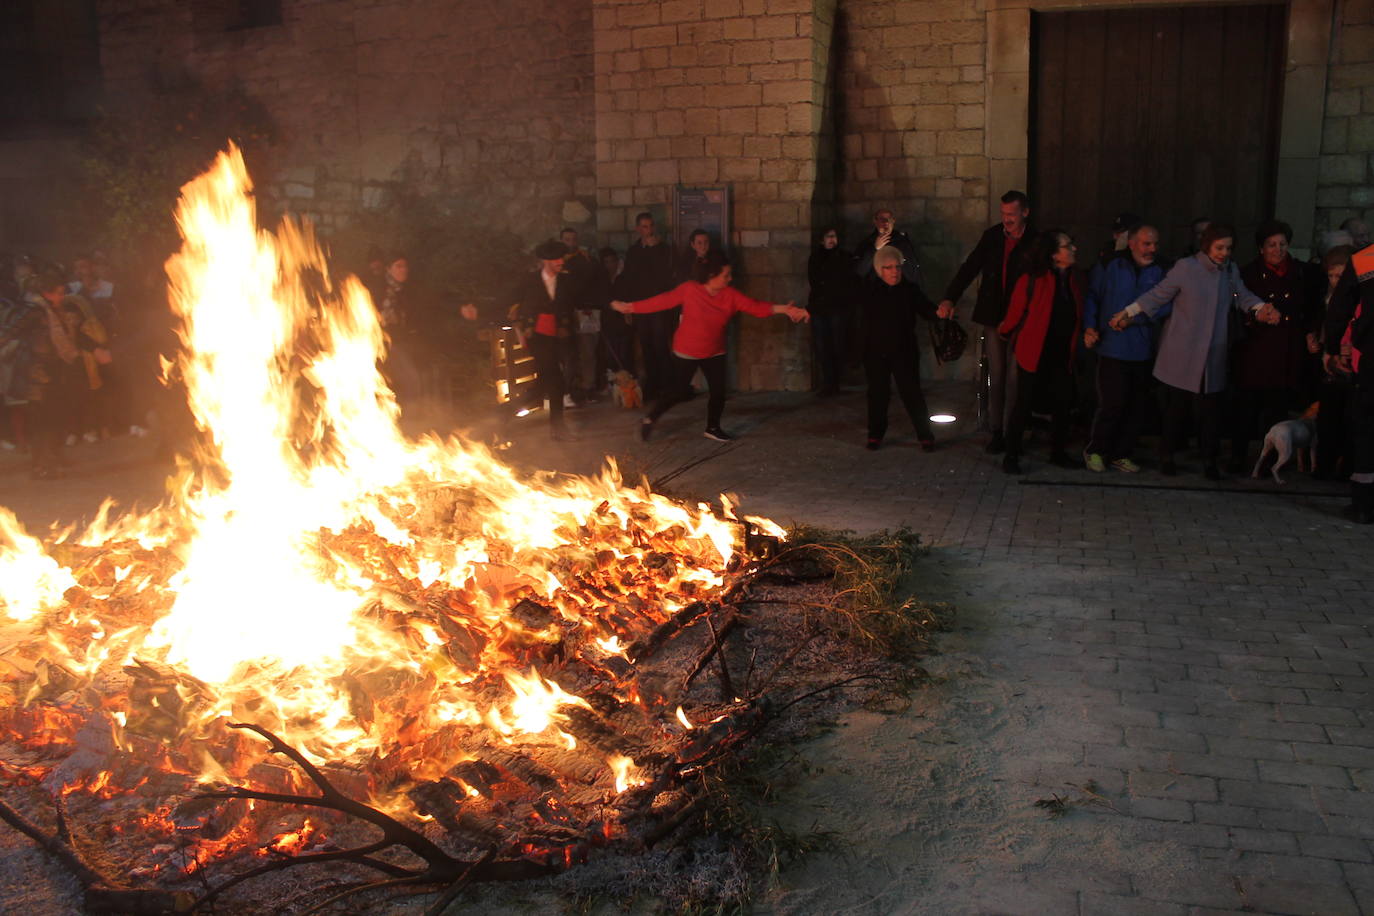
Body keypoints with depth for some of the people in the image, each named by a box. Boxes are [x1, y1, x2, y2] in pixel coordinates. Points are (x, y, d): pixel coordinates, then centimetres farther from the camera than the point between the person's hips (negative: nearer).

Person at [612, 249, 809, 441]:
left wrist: (783, 309, -31)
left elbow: (754, 306, -18)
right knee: (679, 391, 2)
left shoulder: (730, 295, -10)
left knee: (718, 390, 0)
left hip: (714, 352, 4)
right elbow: (662, 301, -12)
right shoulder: (689, 289, -19)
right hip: (686, 351, -4)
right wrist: (629, 307, -10)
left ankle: (713, 428, 22)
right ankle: (649, 420, 22)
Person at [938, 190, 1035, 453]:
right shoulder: (992, 236, 5)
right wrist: (949, 298, -9)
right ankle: (996, 432, 12)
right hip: (993, 317, 3)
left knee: (1014, 378, -2)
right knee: (996, 377, 6)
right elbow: (970, 267, 3)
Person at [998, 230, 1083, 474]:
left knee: (1063, 405, 10)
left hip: (1062, 357, 6)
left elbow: (1075, 318, 13)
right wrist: (1005, 333, 7)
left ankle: (1058, 453, 27)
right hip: (1034, 355, -6)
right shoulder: (1032, 281, -16)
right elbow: (1015, 314, -6)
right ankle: (1011, 456, 12)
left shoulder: (1073, 281, 3)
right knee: (1024, 405, 1)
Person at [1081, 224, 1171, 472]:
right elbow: (1091, 297, 6)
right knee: (1112, 403, -7)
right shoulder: (1109, 266, 2)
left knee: (1136, 406, 8)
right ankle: (1095, 451, 11)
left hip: (1144, 350, 3)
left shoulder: (1161, 271, 5)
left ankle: (1121, 454, 22)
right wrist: (1089, 327, -6)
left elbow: (1165, 305, -5)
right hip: (1113, 347, -3)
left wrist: (1131, 317, -15)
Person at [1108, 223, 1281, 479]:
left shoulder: (1232, 272, 10)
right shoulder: (1185, 268, -7)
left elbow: (1243, 296, 9)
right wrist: (1127, 313, -9)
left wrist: (1261, 308, -12)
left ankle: (1210, 460, 14)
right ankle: (1167, 455, 18)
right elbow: (1158, 295, -5)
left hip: (1213, 357, 4)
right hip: (1182, 355, -4)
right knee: (1177, 407, 3)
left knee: (1211, 409, 4)